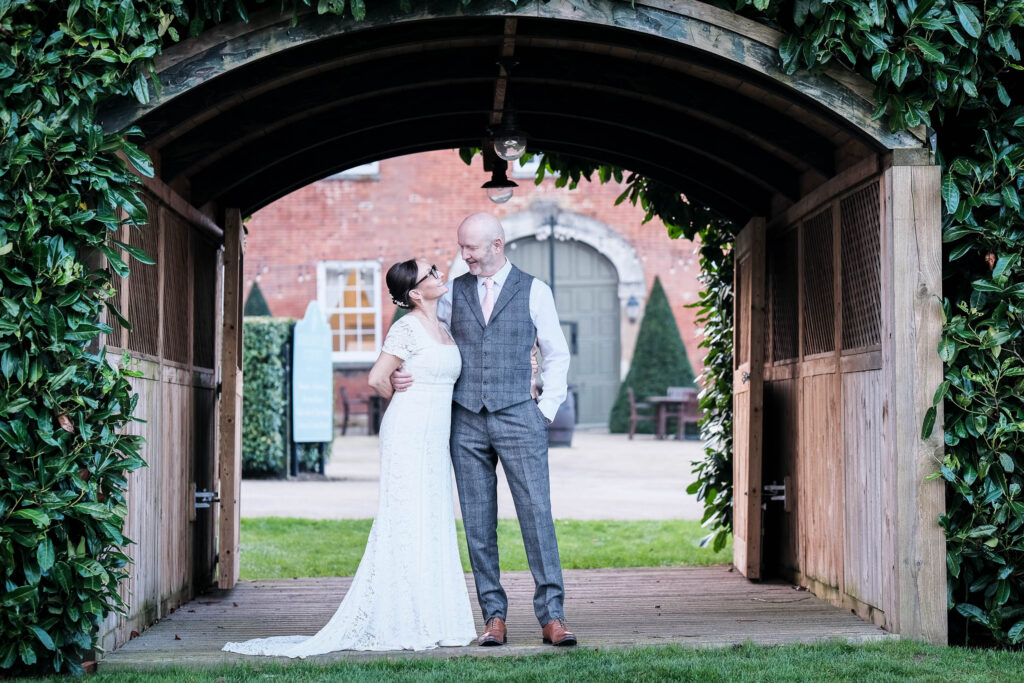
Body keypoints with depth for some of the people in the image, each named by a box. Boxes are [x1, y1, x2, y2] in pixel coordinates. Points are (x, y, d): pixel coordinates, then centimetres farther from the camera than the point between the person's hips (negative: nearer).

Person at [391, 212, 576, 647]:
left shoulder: (534, 291, 5)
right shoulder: (453, 293, 10)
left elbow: (556, 355, 10)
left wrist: (546, 411, 2)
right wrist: (399, 376, -2)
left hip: (517, 418, -2)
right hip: (466, 420, 2)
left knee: (537, 514, -9)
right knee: (477, 522, 2)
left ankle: (551, 616, -6)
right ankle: (494, 617, 7)